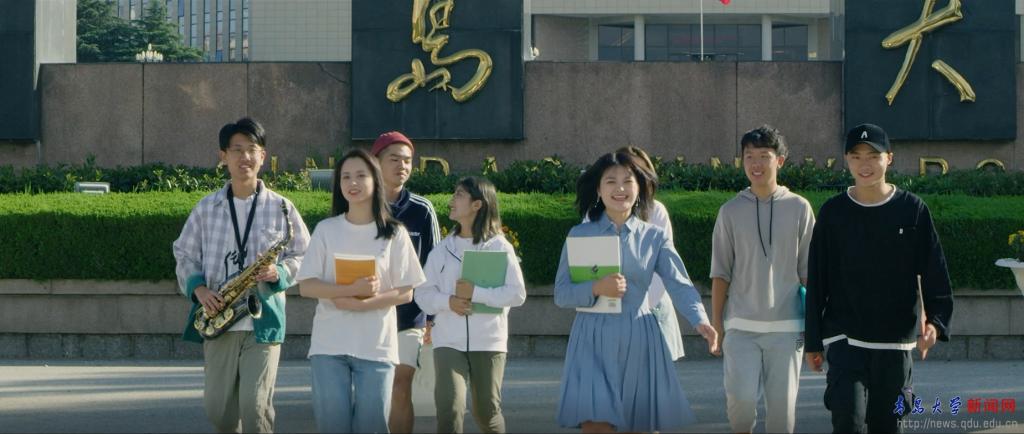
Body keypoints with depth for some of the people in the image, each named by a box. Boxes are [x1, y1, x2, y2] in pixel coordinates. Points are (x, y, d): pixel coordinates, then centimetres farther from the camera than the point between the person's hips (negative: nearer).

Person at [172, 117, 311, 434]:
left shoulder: (281, 208, 2)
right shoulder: (206, 208, 7)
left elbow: (303, 256, 6)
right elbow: (184, 255, 11)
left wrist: (279, 273, -14)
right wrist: (198, 287, -7)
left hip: (264, 321, -2)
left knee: (255, 406, -11)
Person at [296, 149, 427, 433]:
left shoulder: (394, 234, 3)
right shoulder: (326, 230, 5)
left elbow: (405, 293, 0)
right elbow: (306, 287, -1)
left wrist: (360, 304, -15)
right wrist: (351, 289, -17)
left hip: (377, 346, -1)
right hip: (329, 345, 1)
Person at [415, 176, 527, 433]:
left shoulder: (499, 247, -2)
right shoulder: (443, 248, 6)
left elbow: (517, 294, -9)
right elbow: (423, 293, 5)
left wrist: (476, 292, -17)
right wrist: (447, 302, -14)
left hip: (488, 342, -1)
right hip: (449, 341, 1)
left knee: (486, 411, 9)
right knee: (449, 408, -16)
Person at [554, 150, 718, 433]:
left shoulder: (654, 237, 6)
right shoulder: (580, 235, 4)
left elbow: (679, 285, -7)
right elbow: (561, 294, 1)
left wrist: (700, 320, -26)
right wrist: (596, 289, -18)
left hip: (638, 343, 1)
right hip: (593, 340, -1)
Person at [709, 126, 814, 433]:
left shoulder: (799, 208, 2)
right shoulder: (731, 211, 3)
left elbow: (808, 271, 5)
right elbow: (721, 272, 6)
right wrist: (715, 322, 3)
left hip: (786, 326, 0)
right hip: (741, 326, 0)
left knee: (782, 403, 2)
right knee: (741, 396, -13)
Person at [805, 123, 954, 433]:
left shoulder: (913, 210, -1)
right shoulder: (833, 212, 0)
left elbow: (934, 272, 1)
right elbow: (816, 281, 4)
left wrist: (935, 321, -15)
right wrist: (813, 341, 4)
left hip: (896, 340, 1)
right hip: (845, 337, -1)